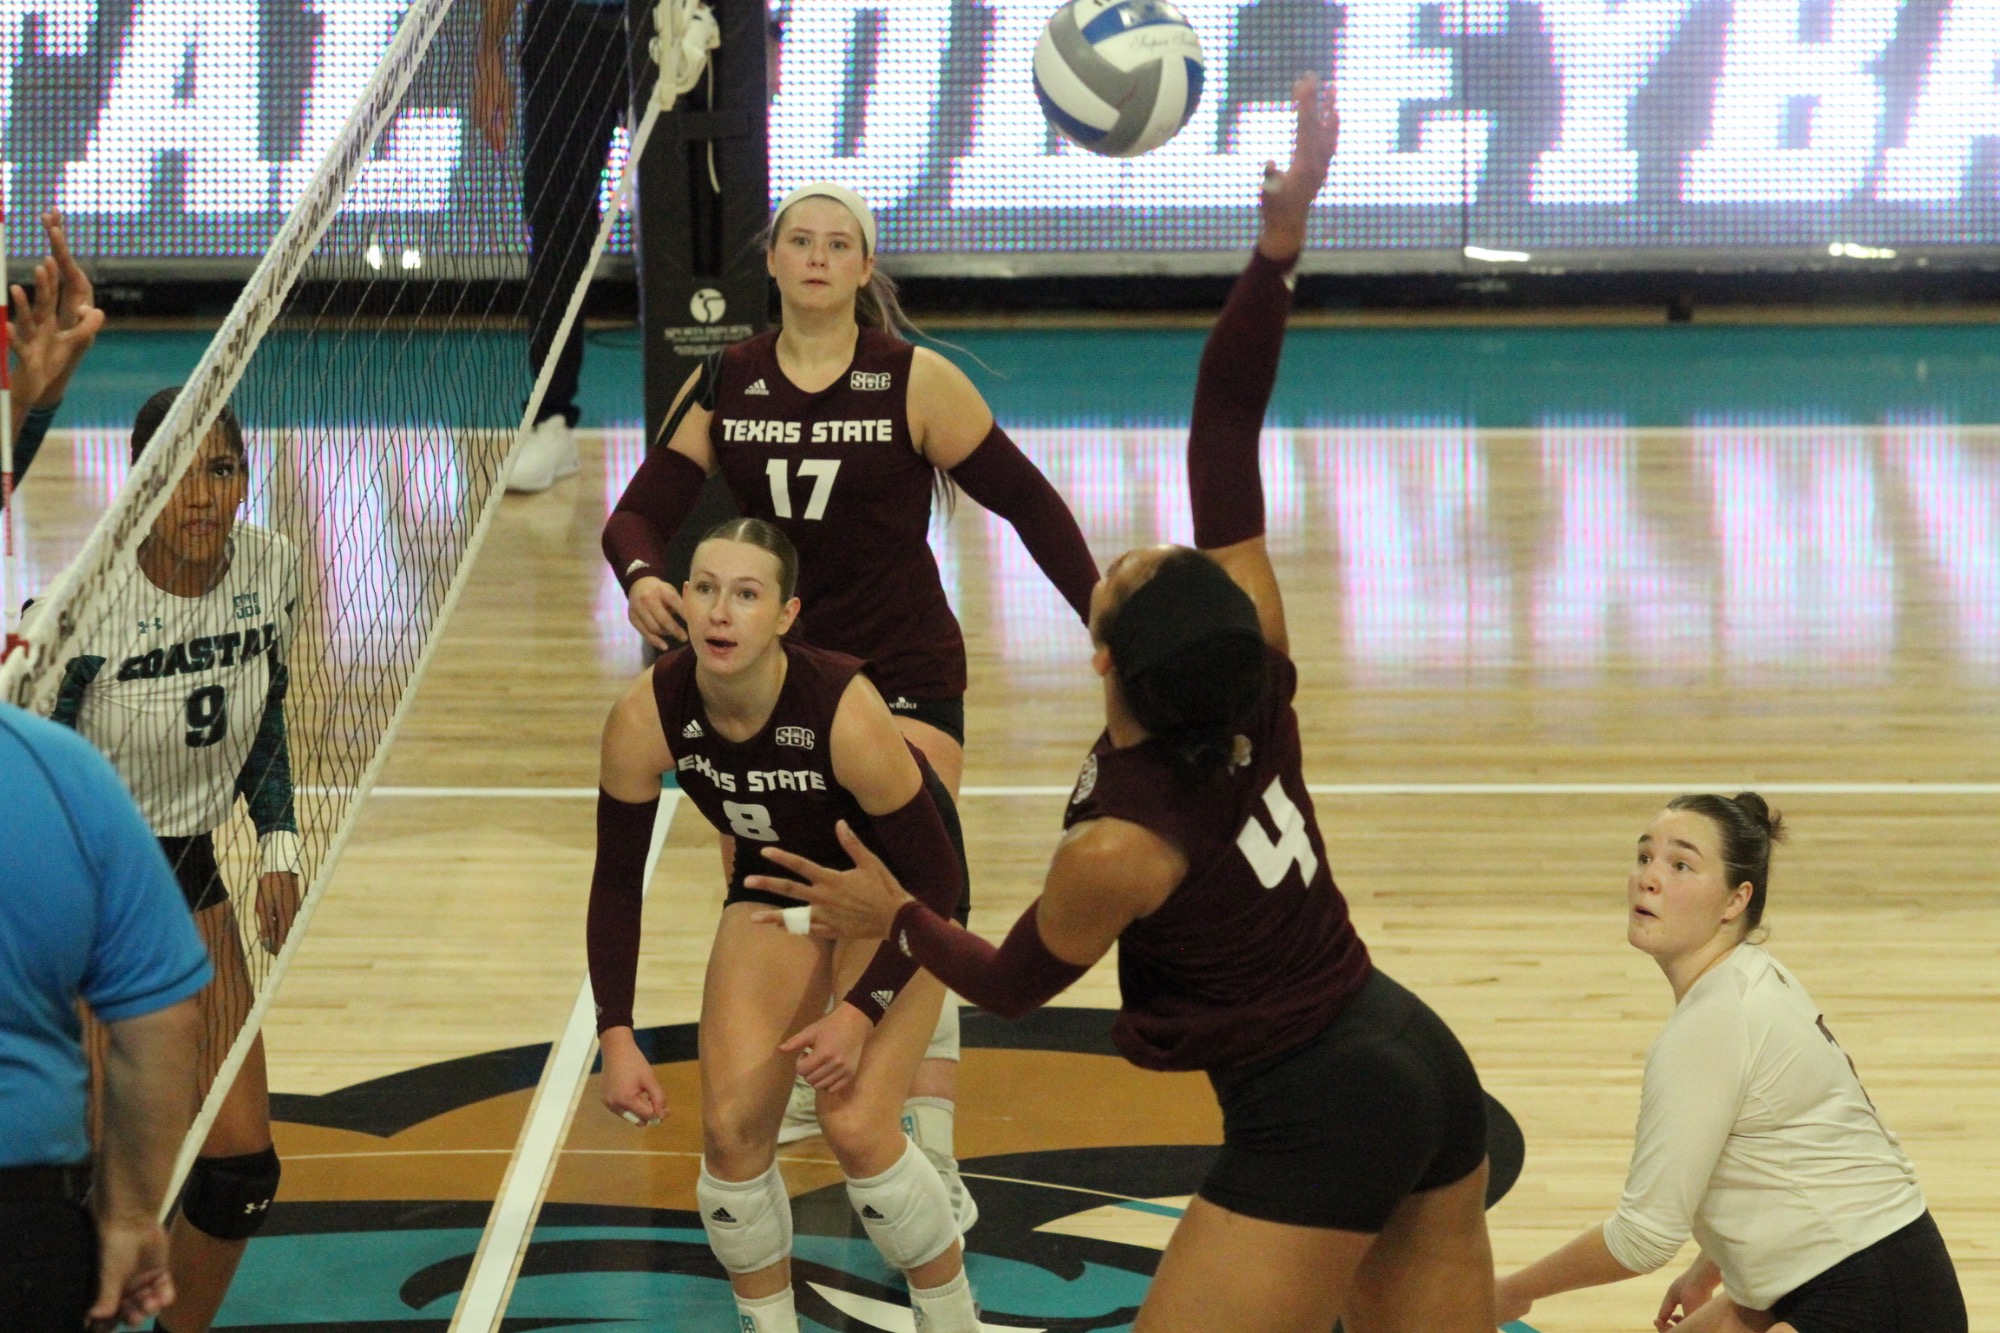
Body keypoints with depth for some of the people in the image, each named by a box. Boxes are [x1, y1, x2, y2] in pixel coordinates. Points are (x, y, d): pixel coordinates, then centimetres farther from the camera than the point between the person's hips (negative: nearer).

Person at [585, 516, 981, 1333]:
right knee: (731, 1127, -7)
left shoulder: (844, 711, -36)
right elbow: (617, 881, -11)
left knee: (855, 1124, -16)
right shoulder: (646, 720, -26)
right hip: (779, 879, 4)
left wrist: (862, 1011, -27)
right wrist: (615, 1035, -17)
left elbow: (935, 876, -25)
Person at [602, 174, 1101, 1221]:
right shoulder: (721, 389, 1)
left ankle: (932, 1157, -15)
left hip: (903, 672, -4)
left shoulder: (916, 383, -8)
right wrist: (641, 574, -24)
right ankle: (798, 1088, 38)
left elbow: (1028, 503, -4)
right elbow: (641, 511, -1)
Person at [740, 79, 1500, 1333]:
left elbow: (1015, 982, -1)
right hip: (1426, 1061, 7)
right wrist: (1279, 250, -10)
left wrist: (899, 918, 15)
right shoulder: (1255, 680, -7)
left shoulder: (1119, 845, -21)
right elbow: (1225, 437, -6)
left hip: (1317, 1127, -7)